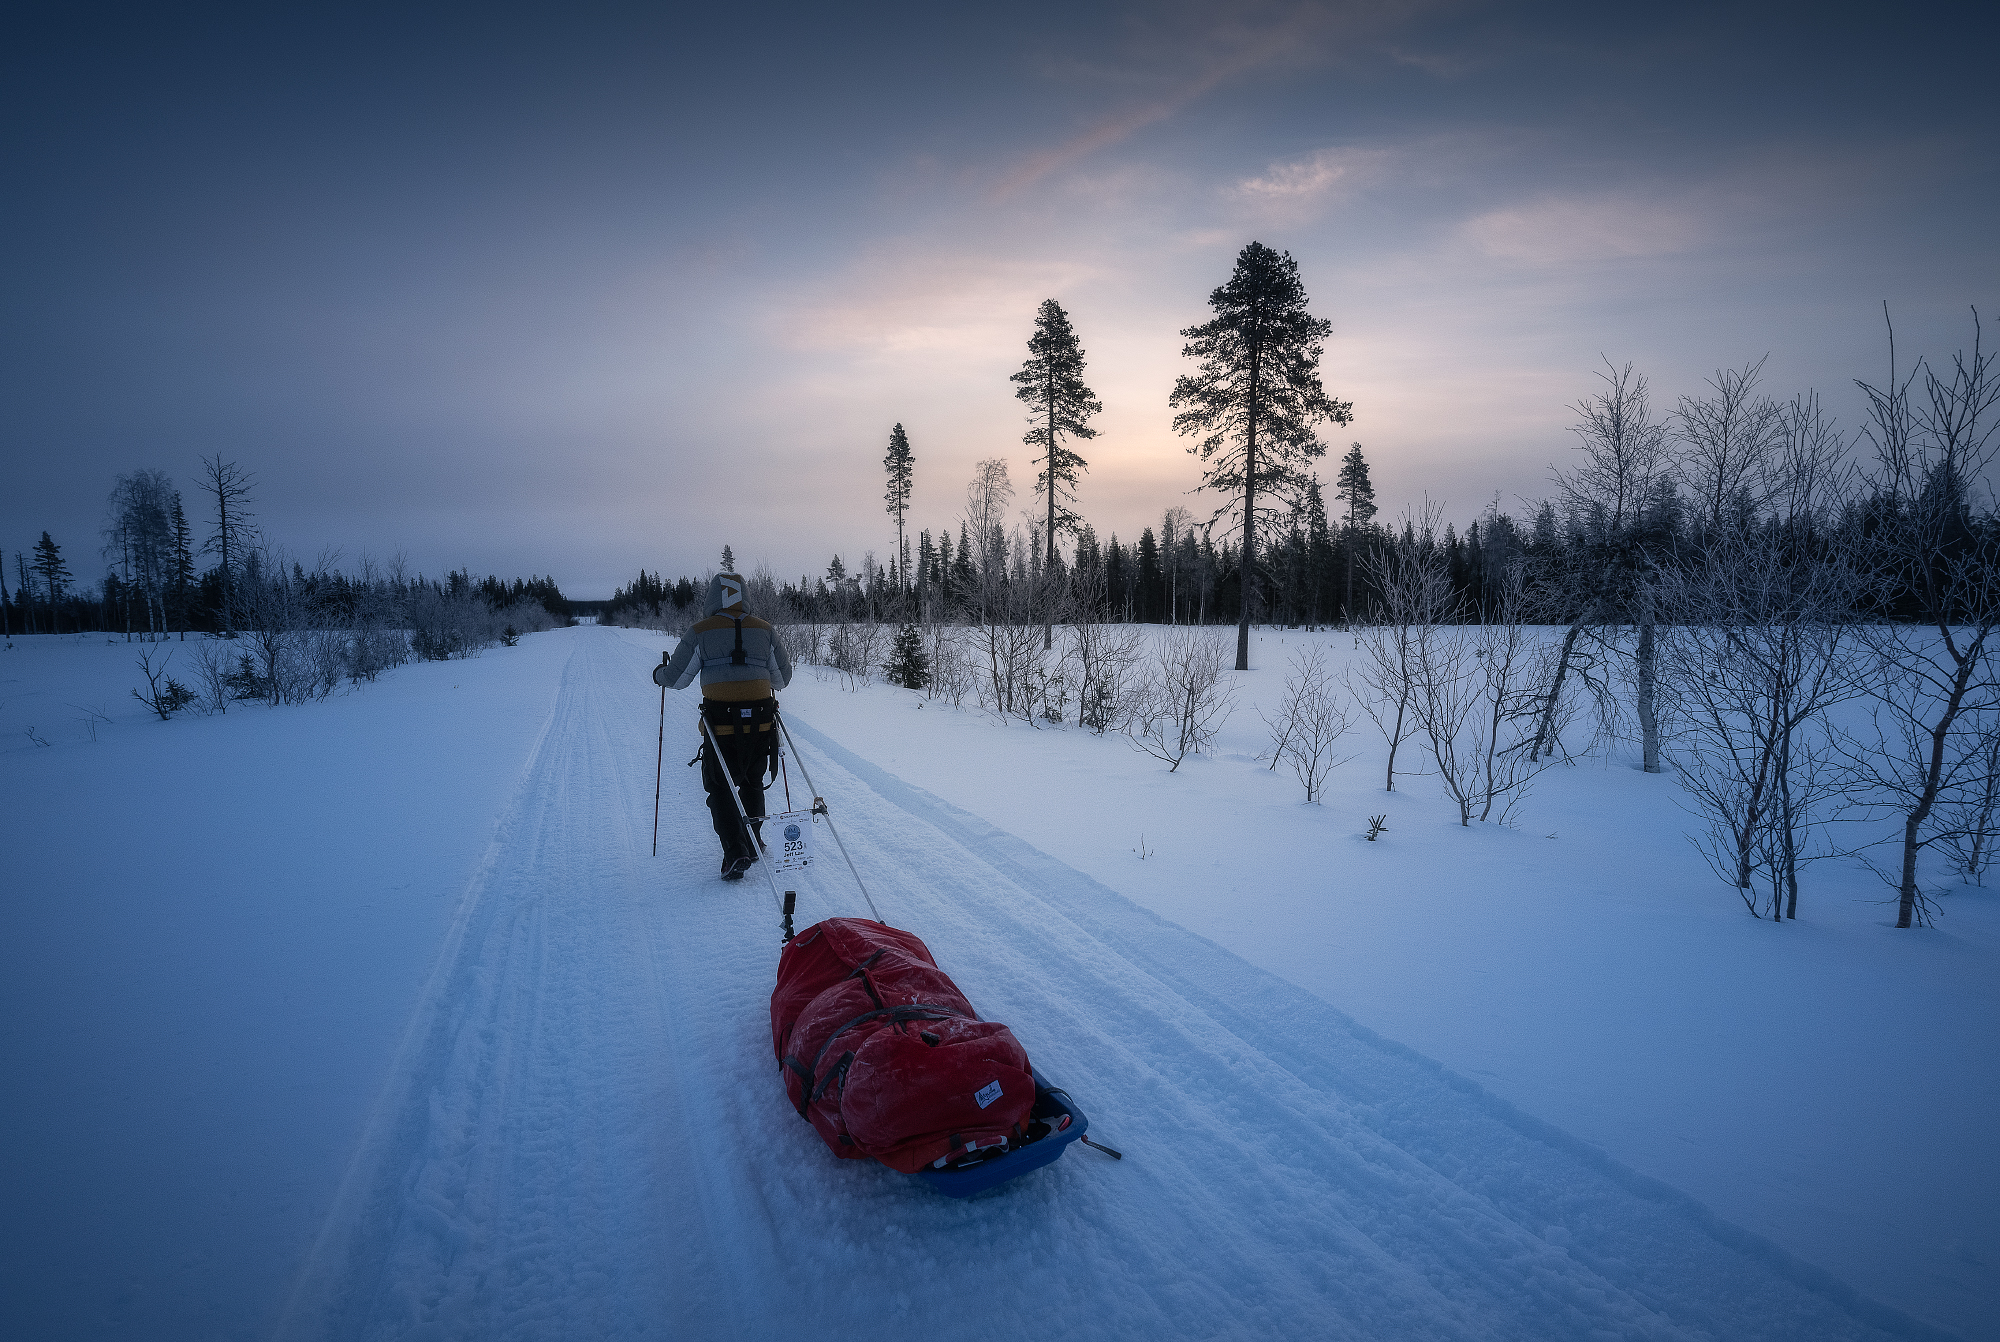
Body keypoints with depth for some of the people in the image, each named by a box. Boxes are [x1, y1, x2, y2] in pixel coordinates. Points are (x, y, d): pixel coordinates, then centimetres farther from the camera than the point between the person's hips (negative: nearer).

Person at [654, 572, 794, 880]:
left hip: (721, 726, -3)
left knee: (720, 790, 8)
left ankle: (735, 852, -6)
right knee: (753, 783, 22)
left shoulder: (700, 633, -5)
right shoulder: (765, 631, 3)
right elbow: (783, 678, 10)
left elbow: (677, 678, 1)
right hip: (761, 725, 3)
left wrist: (659, 673, 24)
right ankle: (754, 842, 32)